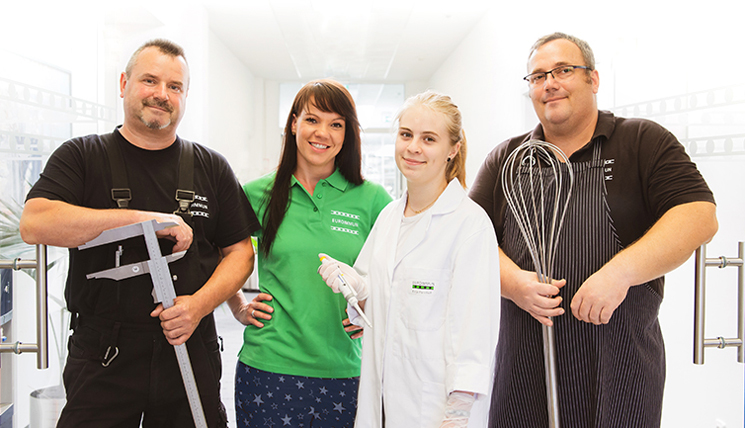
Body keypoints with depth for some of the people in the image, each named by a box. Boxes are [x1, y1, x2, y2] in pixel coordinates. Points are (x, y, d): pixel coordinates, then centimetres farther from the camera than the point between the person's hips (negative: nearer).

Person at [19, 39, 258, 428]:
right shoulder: (81, 157, 2)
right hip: (102, 358, -1)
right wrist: (147, 219, -19)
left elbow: (239, 252, 7)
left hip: (190, 350, 2)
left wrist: (199, 304, -12)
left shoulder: (212, 167, 7)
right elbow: (34, 224, -15)